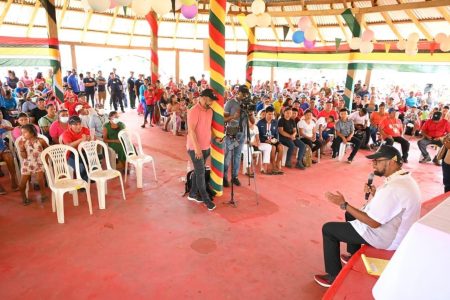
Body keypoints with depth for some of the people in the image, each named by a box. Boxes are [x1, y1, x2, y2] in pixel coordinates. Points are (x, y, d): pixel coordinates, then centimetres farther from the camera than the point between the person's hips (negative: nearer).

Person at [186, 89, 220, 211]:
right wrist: (197, 148, -26)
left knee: (198, 171, 16)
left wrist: (214, 137, 5)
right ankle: (206, 199, 10)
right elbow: (191, 130, -22)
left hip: (206, 147, 8)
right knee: (201, 172, -1)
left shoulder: (209, 111, 9)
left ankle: (193, 194, 30)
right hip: (195, 148, -8)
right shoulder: (194, 111, -17)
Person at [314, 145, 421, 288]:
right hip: (396, 231, 10)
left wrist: (344, 204, -24)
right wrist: (375, 193, -2)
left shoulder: (393, 188, -32)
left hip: (384, 237, -10)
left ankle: (334, 276, 9)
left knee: (328, 229, -2)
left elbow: (374, 223, -28)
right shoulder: (405, 179, 0)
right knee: (350, 214, 29)